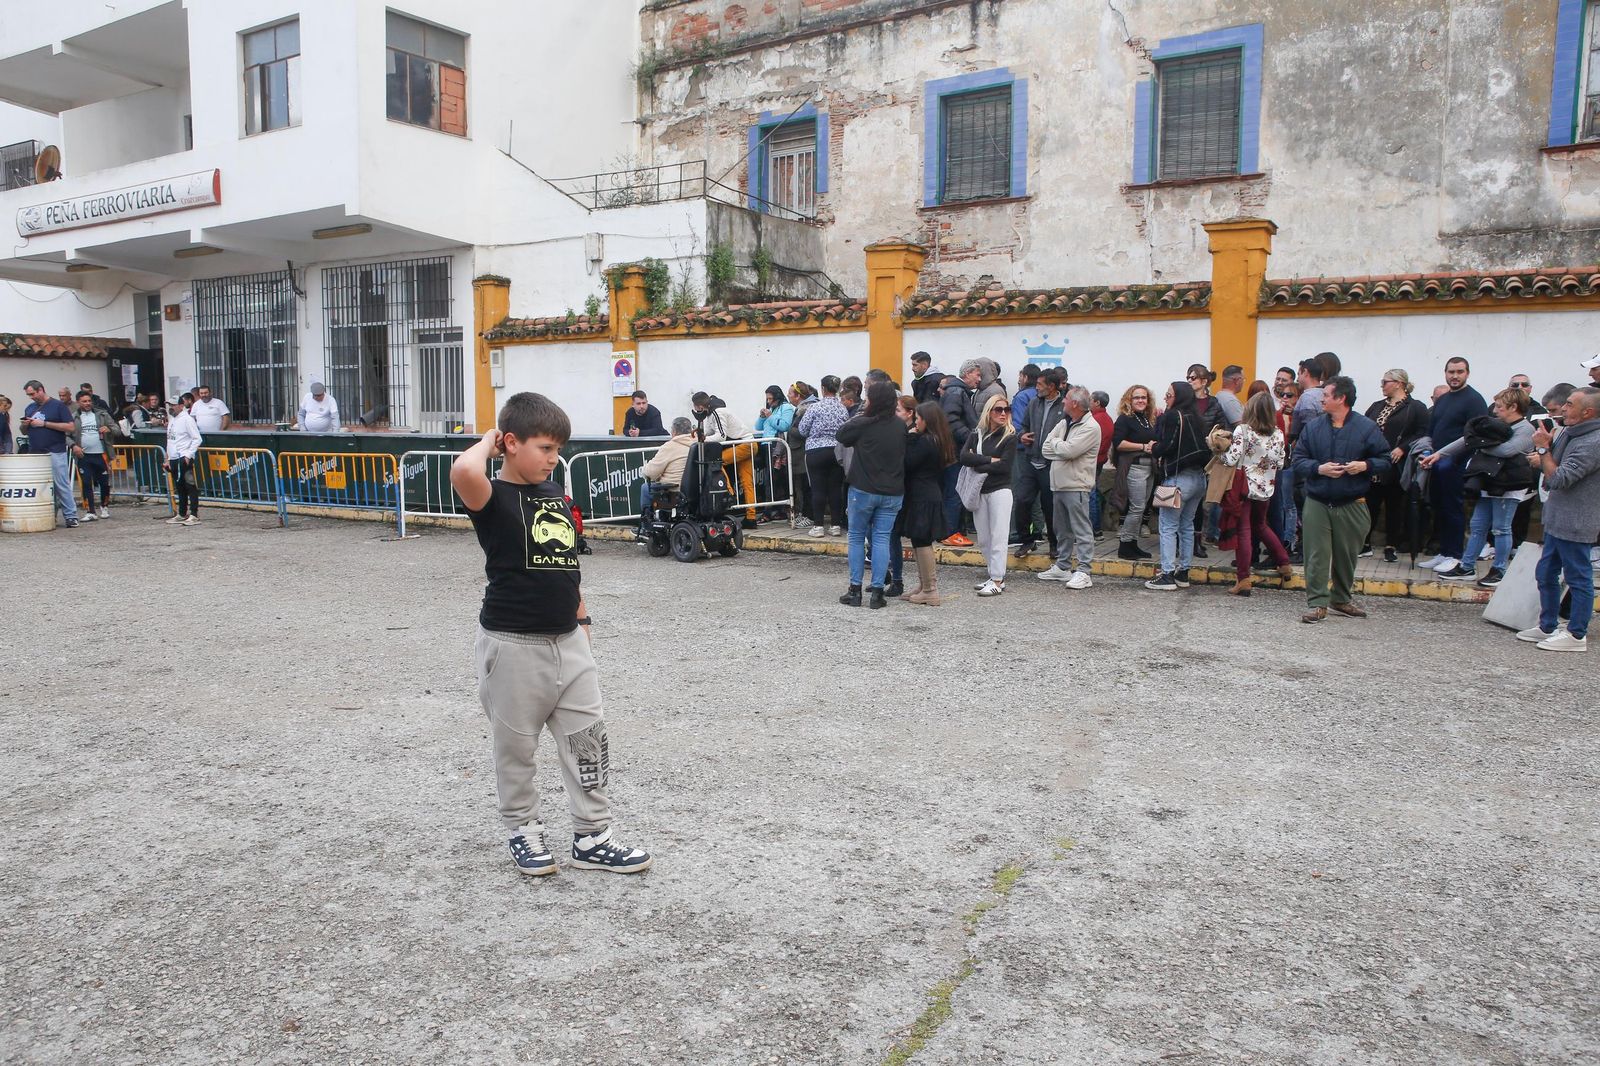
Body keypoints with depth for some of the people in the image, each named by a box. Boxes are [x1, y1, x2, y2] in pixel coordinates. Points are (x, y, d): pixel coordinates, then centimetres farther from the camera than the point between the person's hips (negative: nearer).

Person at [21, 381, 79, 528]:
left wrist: (44, 424, -13)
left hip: (55, 453, -6)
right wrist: (25, 424, 1)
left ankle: (70, 516, -3)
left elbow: (70, 427, -10)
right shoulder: (30, 408, 17)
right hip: (34, 454, 6)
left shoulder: (58, 406, -1)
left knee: (62, 485, -6)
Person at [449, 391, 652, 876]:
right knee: (516, 746, 10)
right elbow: (463, 471, -37)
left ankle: (592, 837, 19)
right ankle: (524, 832, 29)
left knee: (589, 740, 8)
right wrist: (488, 442, -16)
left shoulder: (554, 492, 9)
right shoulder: (494, 499, -12)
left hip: (568, 641, 6)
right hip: (514, 645, -6)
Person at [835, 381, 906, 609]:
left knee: (857, 537, 10)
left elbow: (841, 435, 2)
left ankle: (855, 590, 10)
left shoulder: (862, 424, -14)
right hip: (893, 493, 3)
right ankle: (877, 592, 4)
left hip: (864, 490, -3)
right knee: (881, 539, 6)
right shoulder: (901, 427, 1)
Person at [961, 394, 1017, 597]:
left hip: (1000, 490, -5)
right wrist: (990, 460, -14)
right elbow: (964, 457, -8)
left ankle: (997, 581, -4)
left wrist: (977, 465, -8)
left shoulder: (1010, 436, -3)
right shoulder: (976, 434, 8)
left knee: (998, 538, -6)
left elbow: (1004, 466, -14)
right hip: (980, 491, 5)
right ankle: (996, 575, 18)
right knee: (983, 541, 9)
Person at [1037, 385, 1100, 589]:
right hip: (1058, 485, 8)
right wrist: (1062, 448, -9)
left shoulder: (1090, 427, -10)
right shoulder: (1063, 423, 15)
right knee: (1062, 530, 16)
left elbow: (1068, 450, -21)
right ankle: (1062, 566, 26)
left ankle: (1083, 572, -6)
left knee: (1081, 530, -6)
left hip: (1076, 486, -8)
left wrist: (1055, 443, -2)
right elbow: (1046, 449, 7)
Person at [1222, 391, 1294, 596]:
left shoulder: (1242, 430, -15)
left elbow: (1231, 459, -19)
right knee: (1260, 525, 25)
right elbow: (1280, 463, 4)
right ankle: (1284, 564, 32)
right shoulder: (1277, 434, -1)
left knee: (1243, 531, -2)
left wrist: (1220, 452, -1)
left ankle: (1243, 579, -5)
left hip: (1244, 485, -5)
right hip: (1266, 487, 5)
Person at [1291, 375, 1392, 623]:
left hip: (1352, 506, -1)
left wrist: (1365, 466, -17)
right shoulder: (1314, 427, 5)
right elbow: (1298, 460, 4)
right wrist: (1319, 468, -13)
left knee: (1347, 555, 10)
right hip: (1317, 503, 1)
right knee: (1316, 555, -3)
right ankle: (1317, 603, 3)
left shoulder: (1366, 427, 0)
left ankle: (1342, 600, 27)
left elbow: (1384, 460, 2)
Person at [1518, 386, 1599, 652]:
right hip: (1558, 519, 10)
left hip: (1576, 523, -10)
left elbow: (1558, 479, -23)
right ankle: (1548, 627, 27)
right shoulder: (1570, 433, 9)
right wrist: (1545, 450, -2)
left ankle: (1576, 635, 9)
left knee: (1578, 579, 1)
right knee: (1546, 574, 16)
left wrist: (1544, 447, -13)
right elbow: (1554, 468, 16)